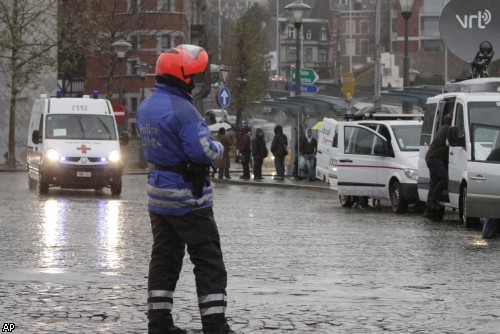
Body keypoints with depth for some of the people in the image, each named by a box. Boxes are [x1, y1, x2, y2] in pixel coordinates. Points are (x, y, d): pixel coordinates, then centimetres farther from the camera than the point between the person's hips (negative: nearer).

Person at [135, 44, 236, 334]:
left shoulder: (146, 107, 8)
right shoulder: (182, 110, -22)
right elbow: (204, 152, -26)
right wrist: (219, 147, -3)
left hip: (159, 195, 8)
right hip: (188, 197, -8)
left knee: (164, 259, 14)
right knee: (209, 262, -2)